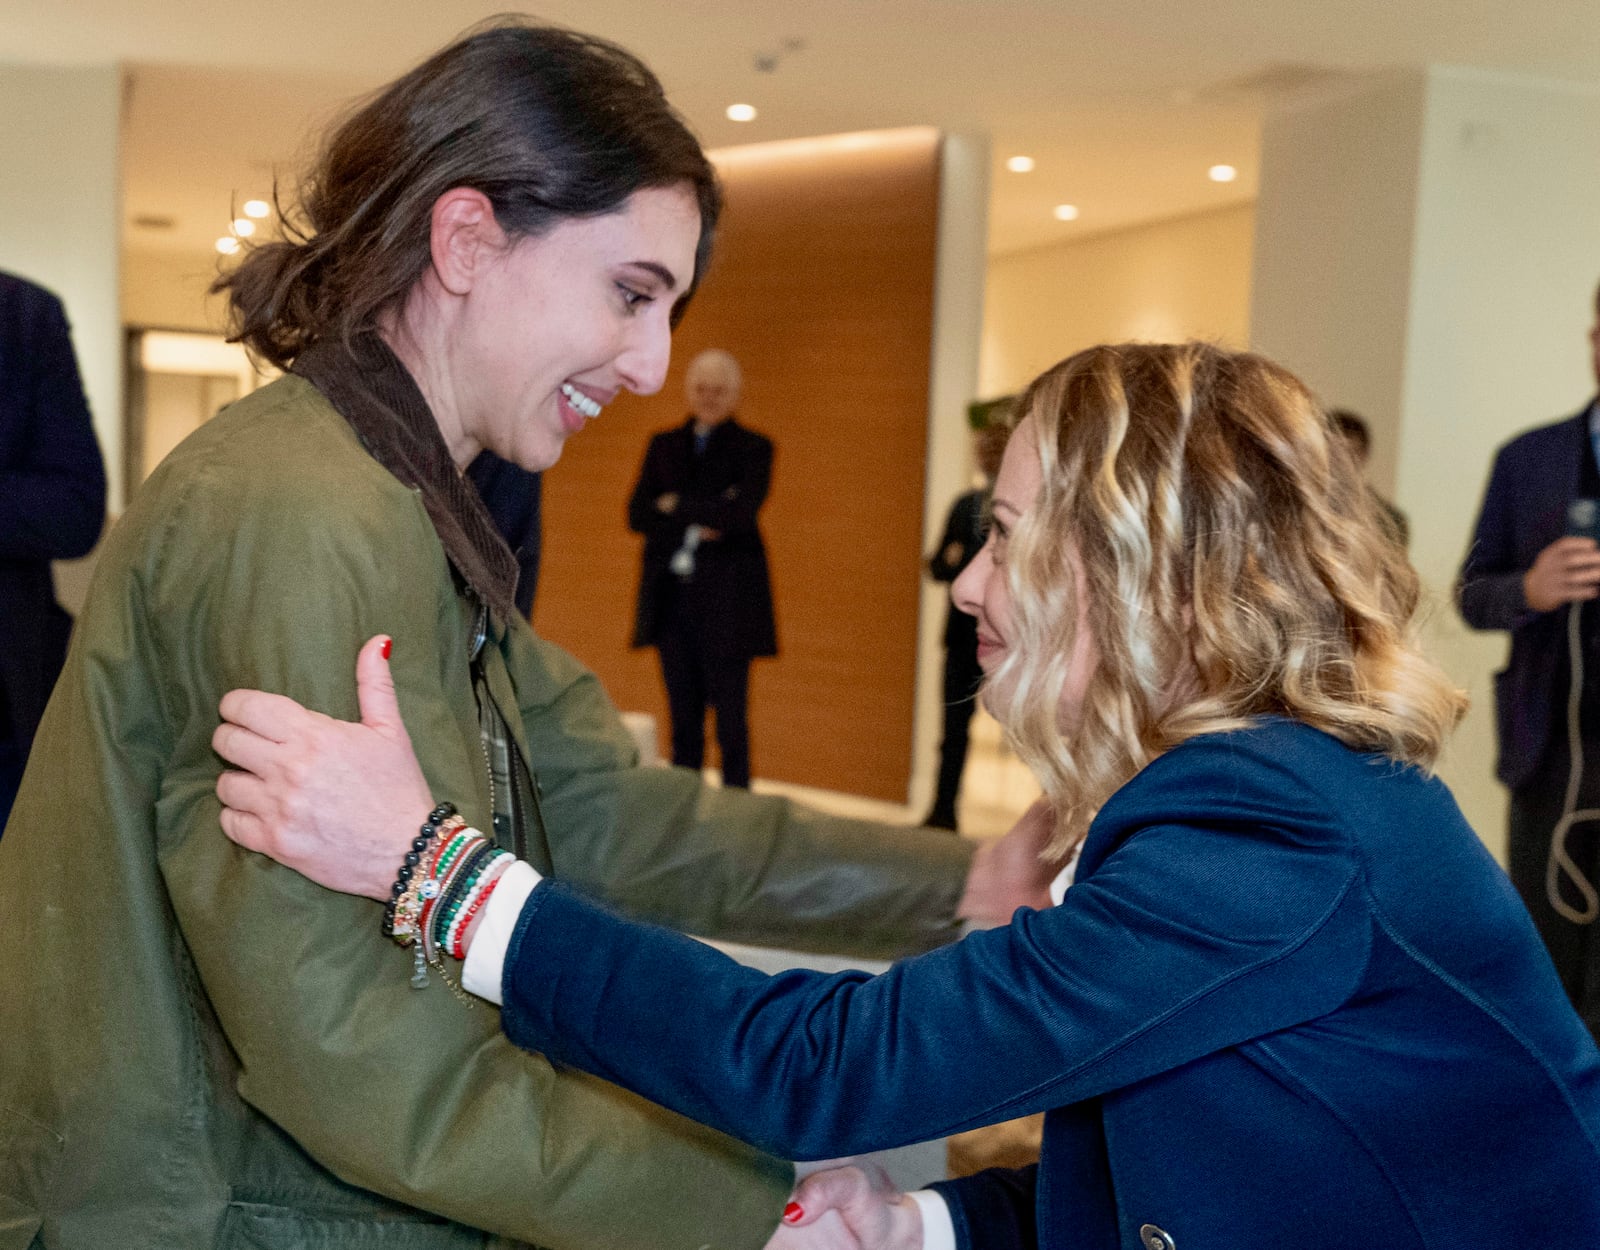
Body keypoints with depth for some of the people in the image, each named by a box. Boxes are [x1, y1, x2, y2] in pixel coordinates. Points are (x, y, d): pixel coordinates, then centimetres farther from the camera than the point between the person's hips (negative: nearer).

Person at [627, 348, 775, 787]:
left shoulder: (753, 448, 2)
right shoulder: (663, 445, 14)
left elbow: (740, 512, -14)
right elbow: (638, 515, 3)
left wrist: (677, 507, -4)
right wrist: (700, 519, -11)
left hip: (725, 600, -4)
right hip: (672, 597, 4)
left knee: (731, 718, -4)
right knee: (683, 718, 9)